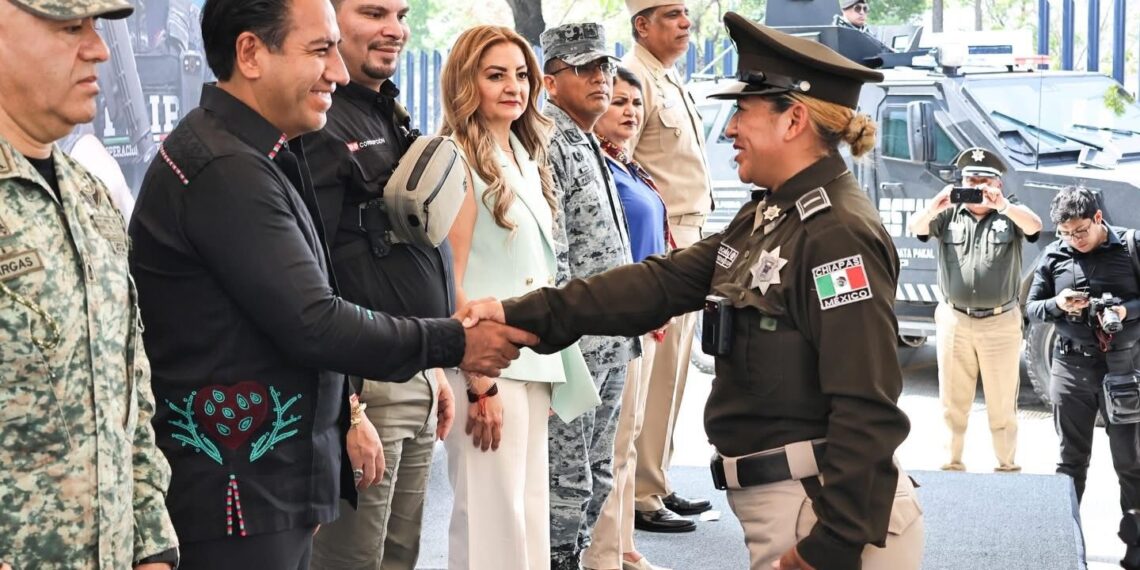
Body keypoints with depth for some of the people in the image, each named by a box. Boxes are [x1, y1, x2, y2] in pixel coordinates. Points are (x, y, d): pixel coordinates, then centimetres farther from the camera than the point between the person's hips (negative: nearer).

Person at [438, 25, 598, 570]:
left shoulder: (526, 158, 15)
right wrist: (479, 383, -18)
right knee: (491, 515, -5)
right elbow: (449, 281, -13)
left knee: (530, 510, 11)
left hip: (535, 361, 8)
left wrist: (551, 371, 14)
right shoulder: (460, 161, -9)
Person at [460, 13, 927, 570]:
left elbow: (866, 410, -23)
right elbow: (661, 282, 7)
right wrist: (524, 314, -1)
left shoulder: (840, 235, -18)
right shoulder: (766, 218, 13)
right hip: (777, 504, 9)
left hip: (829, 513, -9)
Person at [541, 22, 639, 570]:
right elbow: (549, 257, -19)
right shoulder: (547, 145, -13)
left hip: (612, 339, 9)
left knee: (597, 476, 15)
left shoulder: (589, 147, 17)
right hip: (574, 339, -9)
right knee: (567, 480, -3)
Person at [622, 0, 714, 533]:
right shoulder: (635, 79, -12)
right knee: (656, 370, -8)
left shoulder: (671, 79, 19)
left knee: (674, 366, 13)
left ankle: (657, 484, 21)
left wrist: (689, 238, 19)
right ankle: (643, 496, -2)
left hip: (685, 238, 10)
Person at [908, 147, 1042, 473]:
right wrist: (935, 207, -33)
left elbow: (1034, 226, -18)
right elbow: (916, 229, -11)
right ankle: (951, 465, 20)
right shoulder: (949, 213, 4)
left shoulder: (1010, 212, 2)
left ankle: (1007, 468, 16)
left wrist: (1000, 205, -36)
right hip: (954, 321, 1)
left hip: (1001, 323, -1)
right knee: (953, 403, 10)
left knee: (1002, 405, 7)